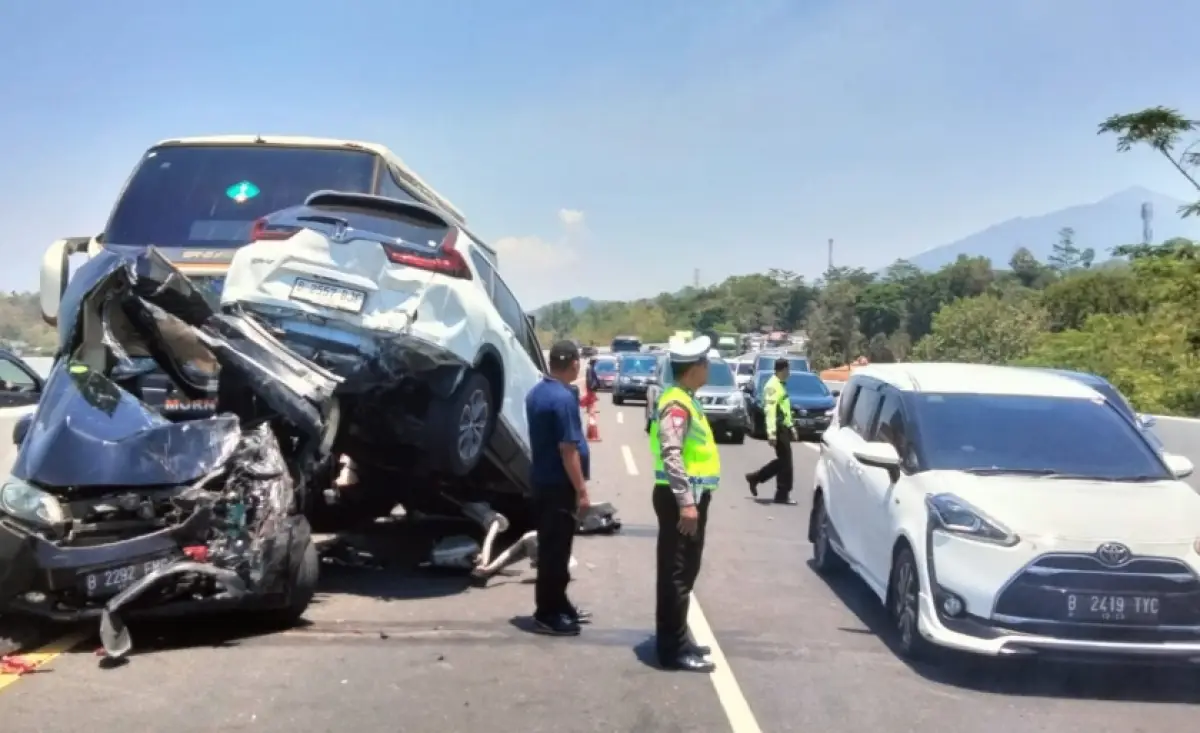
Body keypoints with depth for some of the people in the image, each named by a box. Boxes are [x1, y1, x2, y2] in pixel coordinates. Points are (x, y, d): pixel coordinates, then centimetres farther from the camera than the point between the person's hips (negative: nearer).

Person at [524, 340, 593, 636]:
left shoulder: (536, 393, 9)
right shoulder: (564, 398, -20)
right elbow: (568, 449, -22)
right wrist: (582, 490, -18)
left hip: (542, 480, 9)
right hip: (560, 485, -9)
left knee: (550, 547, 16)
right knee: (555, 550, -1)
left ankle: (558, 605, 27)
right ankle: (547, 615, 7)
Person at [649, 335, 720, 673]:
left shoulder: (685, 401, 16)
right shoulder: (676, 405, -17)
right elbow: (671, 455, -26)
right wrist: (686, 502, -29)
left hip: (690, 496, 10)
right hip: (681, 499, -10)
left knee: (682, 573, 16)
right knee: (677, 574, -5)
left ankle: (676, 640, 25)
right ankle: (674, 649, 1)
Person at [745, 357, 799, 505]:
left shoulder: (781, 384, 16)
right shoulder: (773, 386, -16)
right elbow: (770, 411, -23)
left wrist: (790, 426, 24)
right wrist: (771, 432, -29)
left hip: (784, 427, 10)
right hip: (778, 428, -10)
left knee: (783, 460, 15)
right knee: (785, 461, -4)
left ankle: (755, 478, 23)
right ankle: (783, 494, 3)